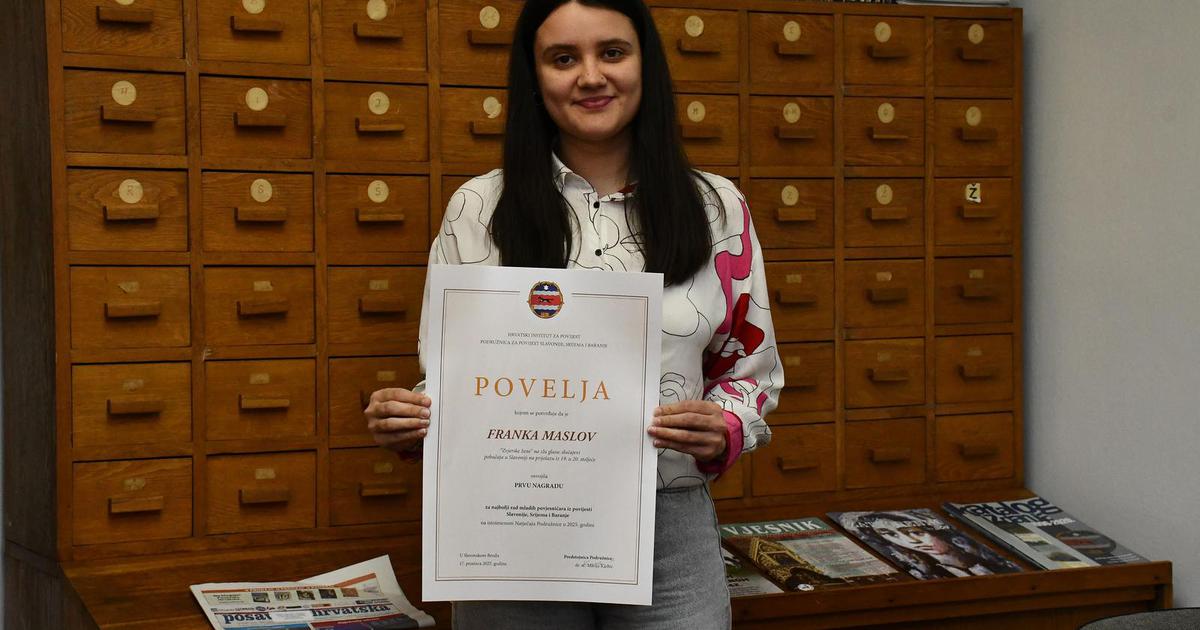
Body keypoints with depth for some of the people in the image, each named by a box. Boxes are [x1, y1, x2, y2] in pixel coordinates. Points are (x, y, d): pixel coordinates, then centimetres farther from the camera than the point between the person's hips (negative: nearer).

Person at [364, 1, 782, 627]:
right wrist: (409, 422, -14)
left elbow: (751, 366, 9)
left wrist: (724, 430, -12)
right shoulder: (480, 207, 1)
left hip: (668, 528, 1)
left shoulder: (716, 207, 3)